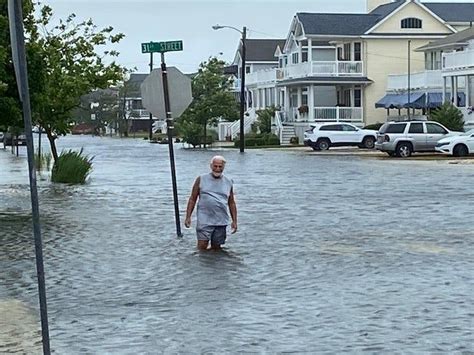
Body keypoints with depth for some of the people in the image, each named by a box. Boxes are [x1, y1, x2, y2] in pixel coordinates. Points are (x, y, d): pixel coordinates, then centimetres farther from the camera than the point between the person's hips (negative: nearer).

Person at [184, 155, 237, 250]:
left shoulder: (228, 182, 11)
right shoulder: (201, 179, 3)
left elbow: (231, 203, 16)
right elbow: (192, 199, 5)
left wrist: (234, 221, 10)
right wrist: (188, 217, -2)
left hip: (221, 222, 3)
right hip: (204, 221, -3)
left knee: (216, 248, 7)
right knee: (202, 247, -10)